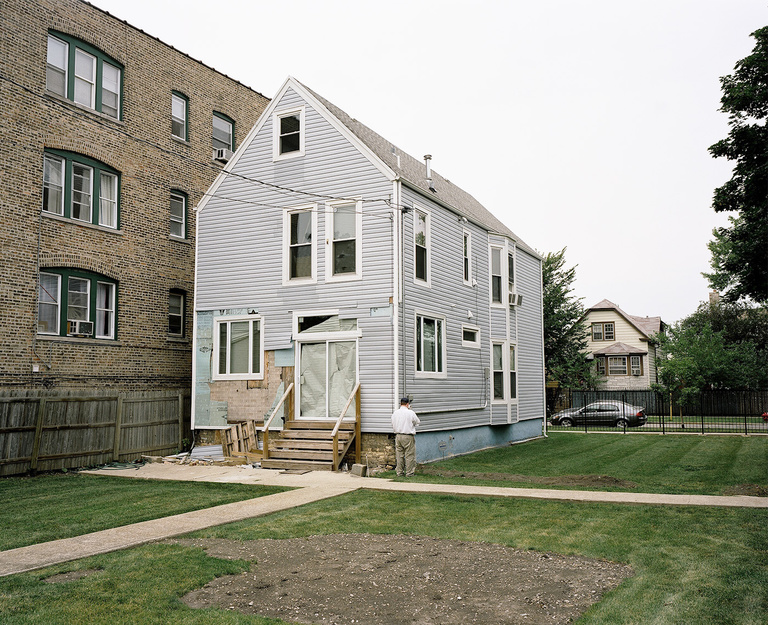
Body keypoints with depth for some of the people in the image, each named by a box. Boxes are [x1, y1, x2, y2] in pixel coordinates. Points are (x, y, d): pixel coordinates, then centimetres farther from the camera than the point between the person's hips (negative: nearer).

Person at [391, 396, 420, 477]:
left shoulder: (395, 413, 3)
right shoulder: (410, 413, -11)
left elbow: (393, 425, 11)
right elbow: (417, 422, 3)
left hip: (398, 436, 5)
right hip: (408, 436, -5)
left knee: (399, 455, 11)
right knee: (409, 455, 2)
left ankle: (399, 472, 16)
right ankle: (409, 473, 5)